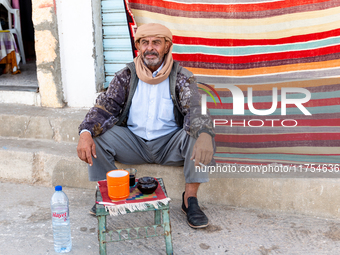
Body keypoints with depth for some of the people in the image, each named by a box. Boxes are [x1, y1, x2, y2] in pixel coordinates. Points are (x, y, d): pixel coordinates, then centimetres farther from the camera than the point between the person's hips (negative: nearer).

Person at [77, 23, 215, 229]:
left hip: (169, 145, -2)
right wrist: (86, 133, -27)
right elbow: (106, 107, -6)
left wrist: (204, 135, -46)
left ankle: (190, 198, -18)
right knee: (97, 136, -19)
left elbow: (195, 111, -21)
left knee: (198, 135, -29)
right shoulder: (126, 76, 0)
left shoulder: (182, 78, -6)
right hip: (134, 143, 2)